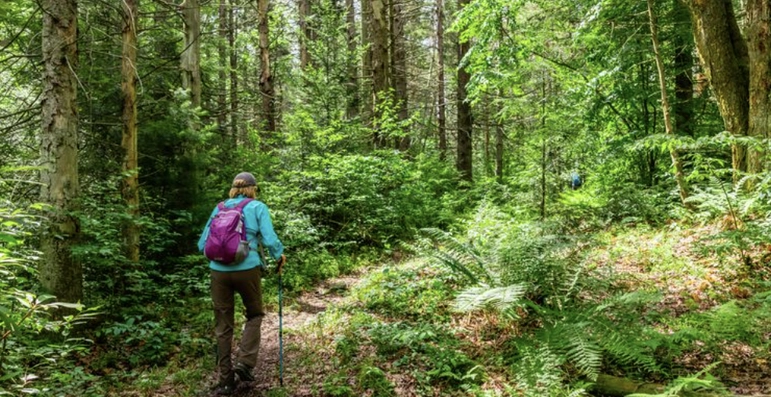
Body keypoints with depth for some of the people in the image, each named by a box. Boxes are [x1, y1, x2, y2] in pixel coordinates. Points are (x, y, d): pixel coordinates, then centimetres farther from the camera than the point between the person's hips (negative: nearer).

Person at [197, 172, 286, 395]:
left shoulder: (219, 209, 14)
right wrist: (279, 256, 11)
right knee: (254, 315, 21)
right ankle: (244, 362, 6)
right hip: (247, 269, -3)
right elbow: (270, 240, -7)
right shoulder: (257, 207, 4)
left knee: (223, 326, 12)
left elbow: (202, 245, 13)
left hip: (219, 271, 3)